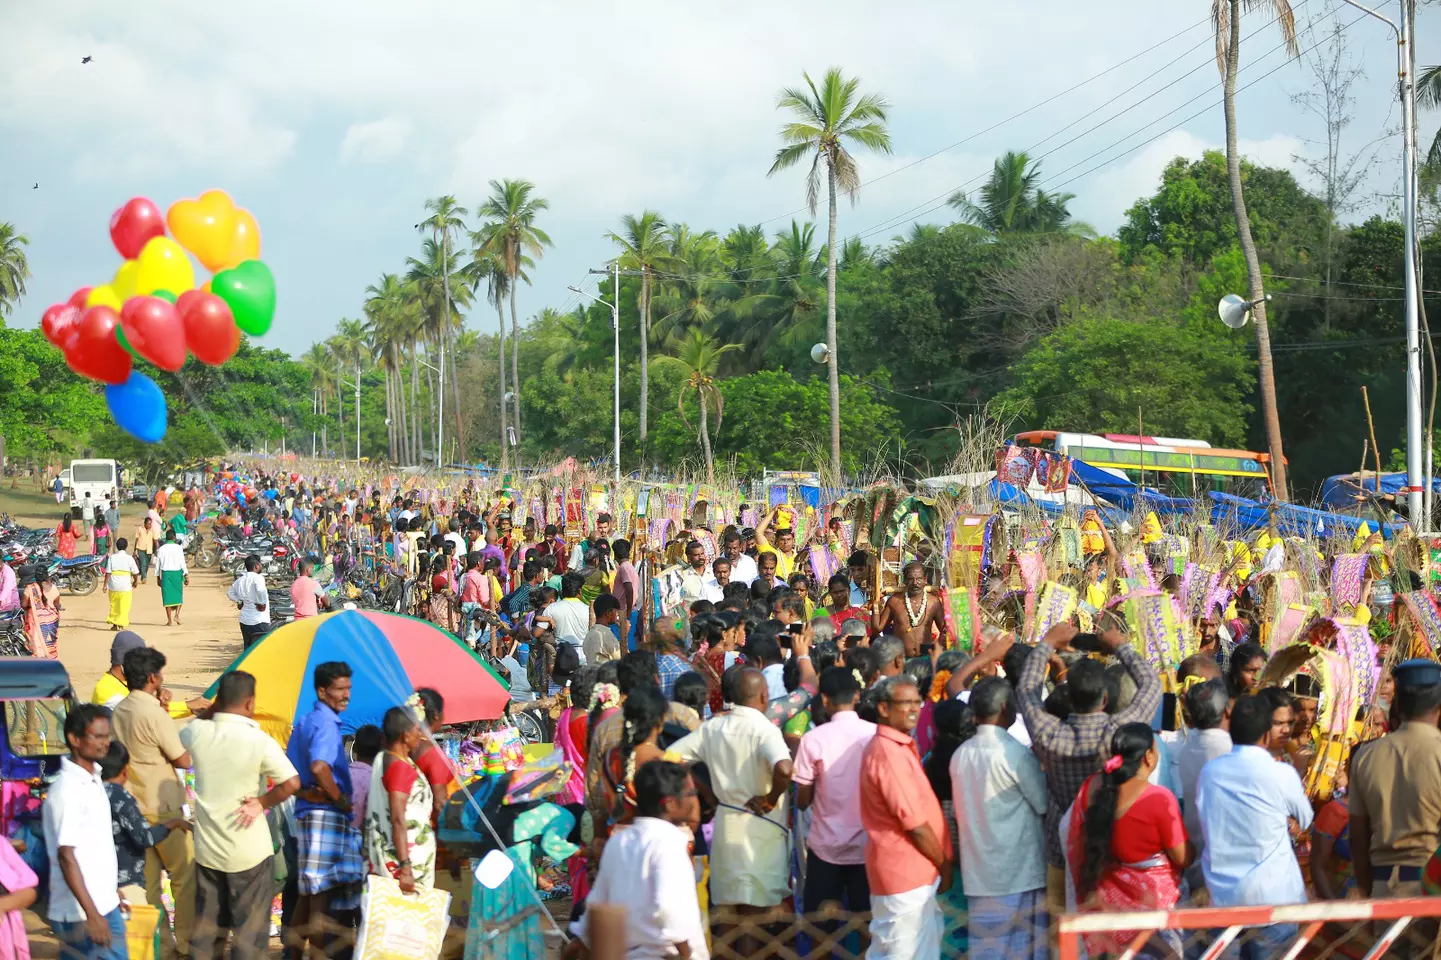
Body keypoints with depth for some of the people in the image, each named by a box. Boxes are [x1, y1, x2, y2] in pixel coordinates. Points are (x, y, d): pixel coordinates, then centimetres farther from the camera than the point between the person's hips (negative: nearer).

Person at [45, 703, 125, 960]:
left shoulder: (93, 779, 9)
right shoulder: (68, 790, -19)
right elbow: (66, 855, -23)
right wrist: (92, 914, -27)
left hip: (103, 905, 9)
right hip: (83, 914, -9)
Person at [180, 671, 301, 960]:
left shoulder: (197, 733, -5)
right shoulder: (258, 740, -17)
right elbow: (292, 783, -22)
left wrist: (214, 709, 11)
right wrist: (262, 802, -8)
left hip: (207, 848, 5)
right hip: (249, 852, -4)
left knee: (206, 926, 17)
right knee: (250, 928, 5)